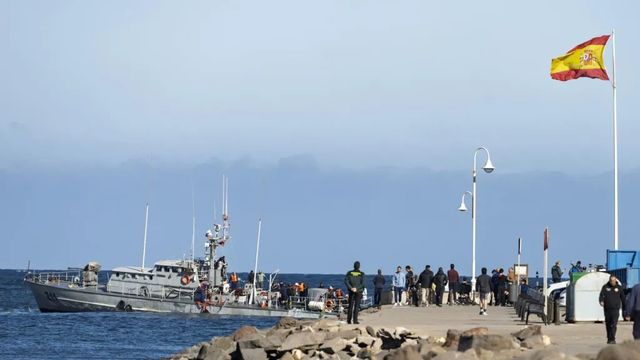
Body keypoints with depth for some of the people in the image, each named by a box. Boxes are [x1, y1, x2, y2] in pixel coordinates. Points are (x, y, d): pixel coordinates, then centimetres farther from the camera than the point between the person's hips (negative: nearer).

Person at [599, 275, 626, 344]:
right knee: (608, 325, 10)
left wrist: (624, 309, 13)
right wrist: (601, 301, -33)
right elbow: (602, 295, -11)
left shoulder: (619, 288, 4)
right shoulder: (605, 287, 3)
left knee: (614, 325, -14)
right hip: (607, 309, 2)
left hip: (615, 309, -2)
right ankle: (609, 338, 24)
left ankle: (612, 339, -18)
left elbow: (623, 299, 11)